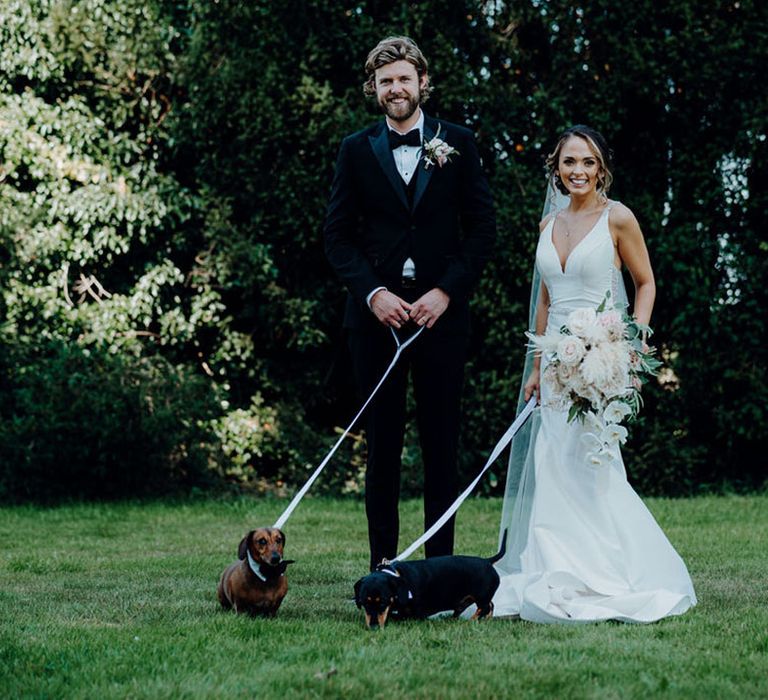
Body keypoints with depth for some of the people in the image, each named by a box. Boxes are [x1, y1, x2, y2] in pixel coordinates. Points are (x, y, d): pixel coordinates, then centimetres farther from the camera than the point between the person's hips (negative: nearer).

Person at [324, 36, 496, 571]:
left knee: (442, 445, 2)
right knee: (382, 443, 3)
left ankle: (441, 561, 8)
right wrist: (373, 293, -9)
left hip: (441, 312, 0)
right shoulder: (357, 150, 7)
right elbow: (338, 235, 5)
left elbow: (483, 227, 3)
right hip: (377, 313, 0)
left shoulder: (458, 144, 6)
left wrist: (446, 292, -8)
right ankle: (383, 562, 8)